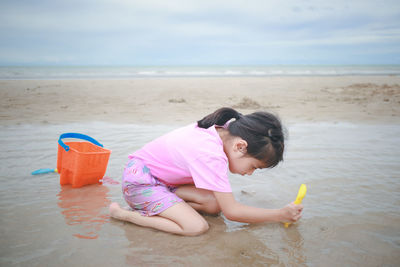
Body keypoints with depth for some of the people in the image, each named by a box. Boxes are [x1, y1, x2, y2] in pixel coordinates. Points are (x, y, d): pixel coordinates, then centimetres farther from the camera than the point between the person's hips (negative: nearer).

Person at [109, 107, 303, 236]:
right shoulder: (212, 155, -31)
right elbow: (231, 211, -25)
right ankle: (125, 214, -11)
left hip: (163, 178, 8)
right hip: (139, 178, -8)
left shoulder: (218, 130, -7)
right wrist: (282, 215, -19)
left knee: (213, 204, -10)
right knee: (197, 227, -24)